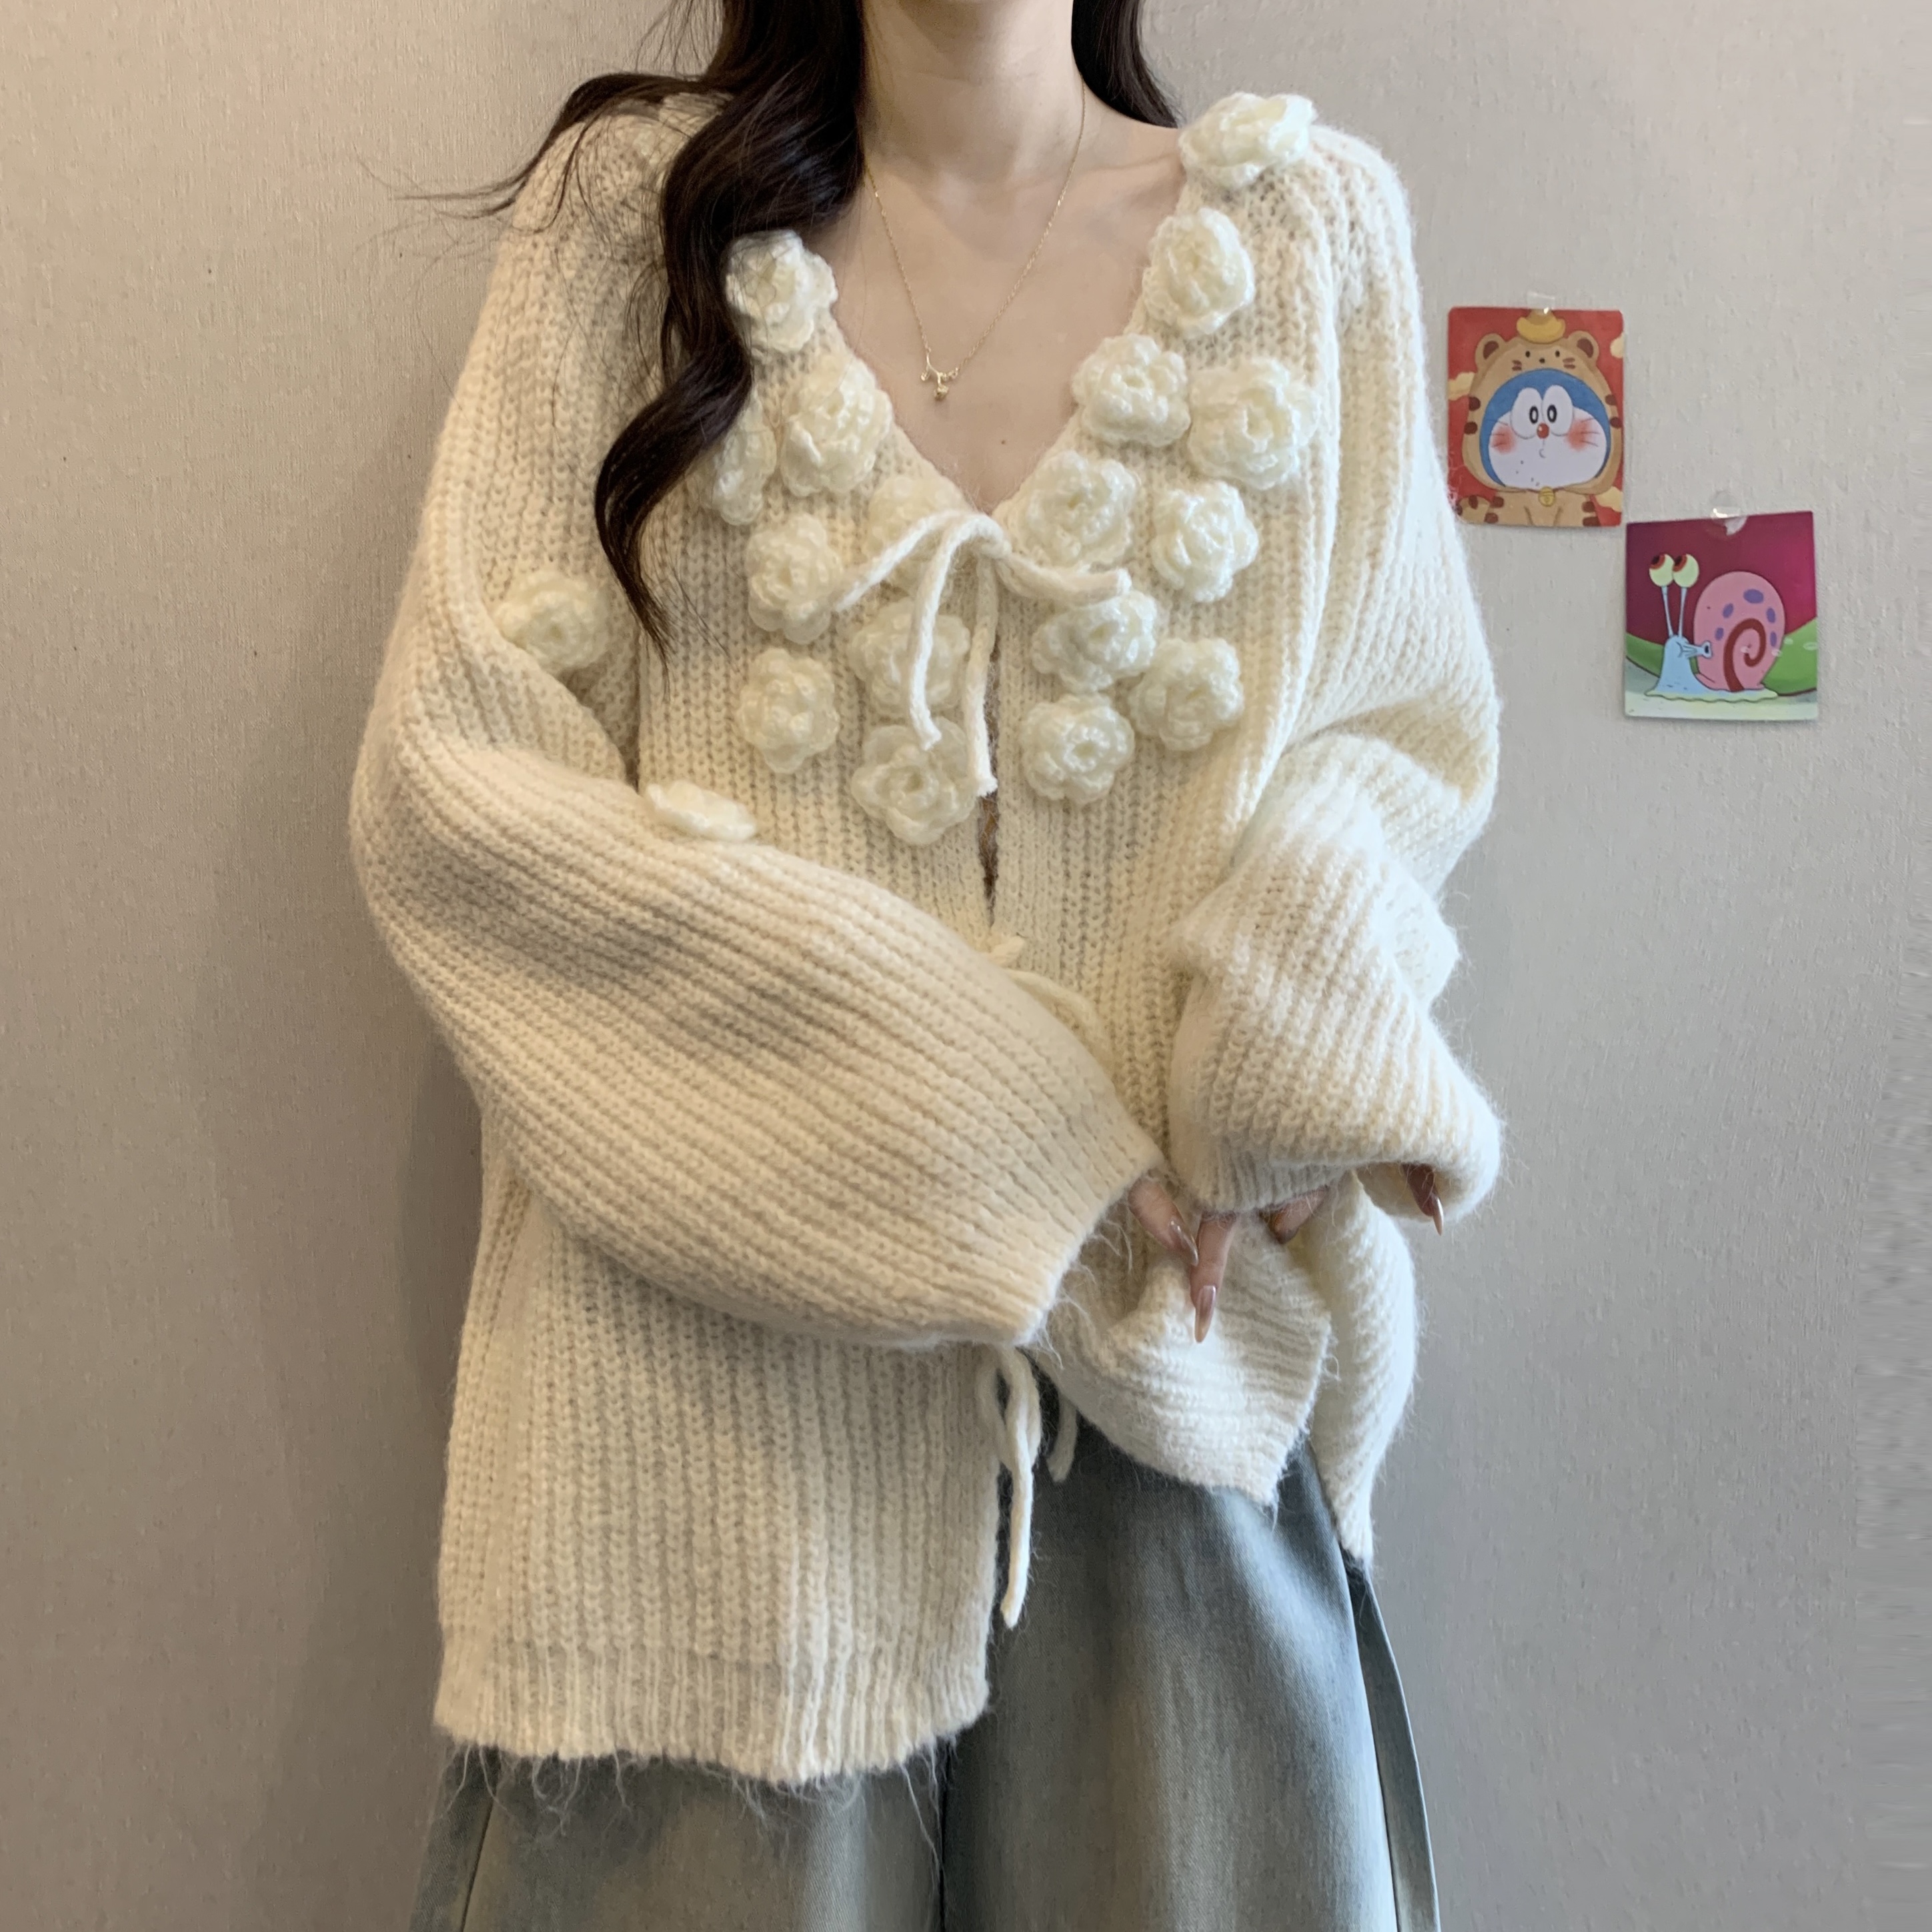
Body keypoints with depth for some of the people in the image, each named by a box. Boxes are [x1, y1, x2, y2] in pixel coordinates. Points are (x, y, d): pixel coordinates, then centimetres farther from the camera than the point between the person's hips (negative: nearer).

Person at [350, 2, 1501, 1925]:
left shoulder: (1310, 223, 8)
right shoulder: (632, 200, 3)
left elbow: (1411, 729, 11)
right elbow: (445, 777, -4)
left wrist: (1291, 1022, -12)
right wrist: (989, 1105, -12)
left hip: (1168, 1350, 2)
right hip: (721, 1361, -1)